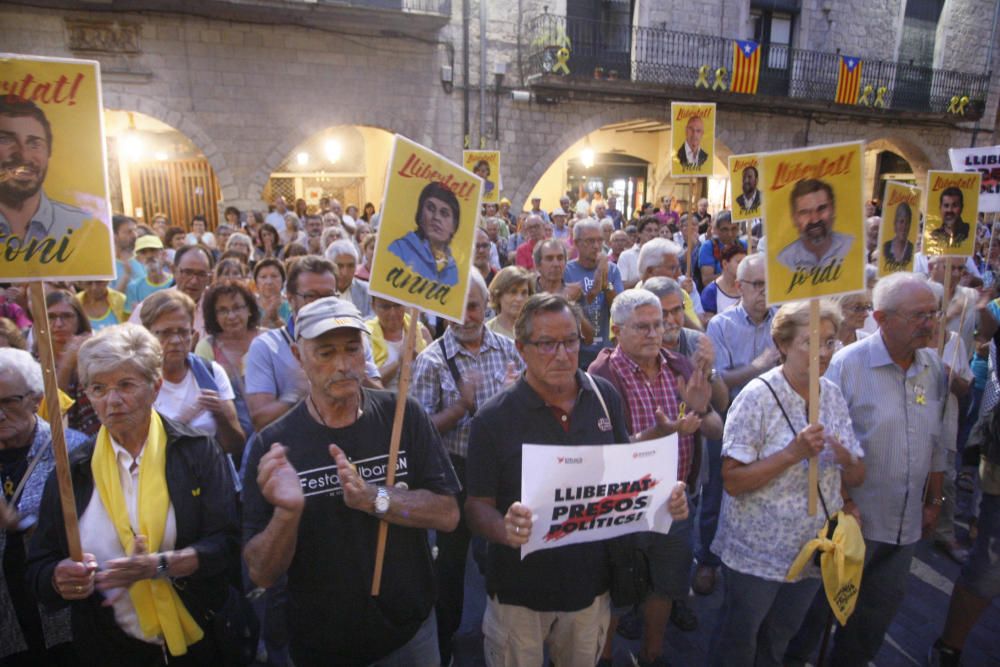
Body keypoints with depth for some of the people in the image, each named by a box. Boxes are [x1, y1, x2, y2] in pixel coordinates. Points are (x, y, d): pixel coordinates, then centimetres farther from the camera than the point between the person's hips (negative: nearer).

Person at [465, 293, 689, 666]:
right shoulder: (493, 419, -17)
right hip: (521, 591, -3)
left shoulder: (605, 397, -6)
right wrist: (505, 529, -34)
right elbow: (477, 505, -13)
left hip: (592, 581, 4)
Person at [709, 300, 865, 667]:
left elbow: (856, 478, 2)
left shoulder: (833, 395, -1)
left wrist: (844, 458, -20)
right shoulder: (758, 396, -20)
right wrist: (793, 453, -32)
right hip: (756, 553, -5)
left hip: (813, 553, 5)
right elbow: (732, 481, -23)